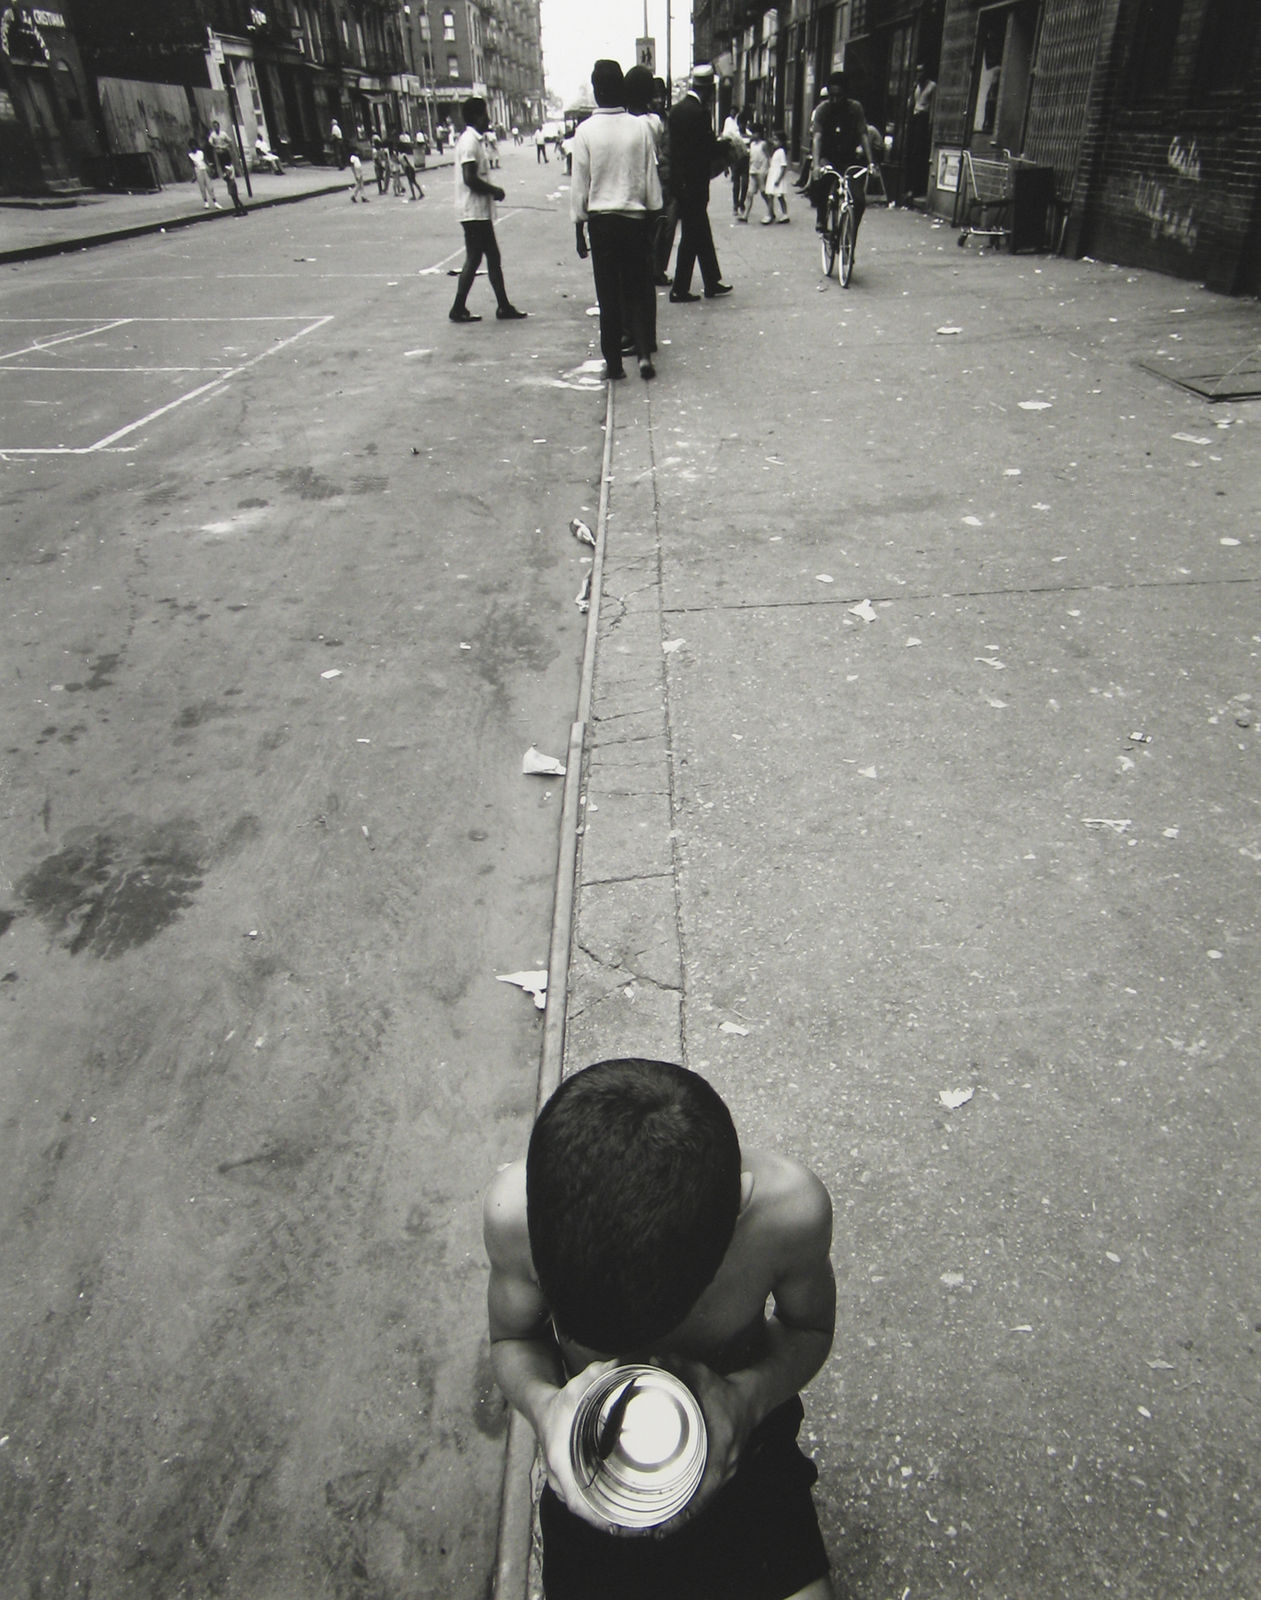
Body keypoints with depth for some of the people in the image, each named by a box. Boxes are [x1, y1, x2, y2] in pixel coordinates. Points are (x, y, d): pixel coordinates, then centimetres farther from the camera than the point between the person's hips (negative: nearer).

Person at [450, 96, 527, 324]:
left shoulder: (474, 140, 15)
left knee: (493, 257, 10)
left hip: (481, 212, 10)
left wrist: (492, 190, 6)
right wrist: (494, 191, -13)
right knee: (473, 259, -4)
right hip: (474, 212, -10)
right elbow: (470, 179, -22)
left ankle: (503, 307, 15)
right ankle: (458, 309, 3)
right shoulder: (470, 142, -15)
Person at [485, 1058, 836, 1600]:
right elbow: (512, 1340, -7)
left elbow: (810, 1329, -7)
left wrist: (750, 1394, -27)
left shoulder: (787, 1206, -31)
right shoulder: (517, 1207, -30)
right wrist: (541, 1403, -28)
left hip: (742, 1451, 0)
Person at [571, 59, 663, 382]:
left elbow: (579, 184, -3)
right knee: (640, 289, 9)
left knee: (608, 294, 5)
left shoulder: (585, 131, -7)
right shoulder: (640, 127, -4)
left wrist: (579, 226, 6)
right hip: (635, 218, 1)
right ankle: (644, 352, -3)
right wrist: (653, 215, 14)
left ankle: (613, 361, 7)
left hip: (600, 221, -1)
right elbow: (651, 177, 3)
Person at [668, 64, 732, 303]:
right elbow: (710, 148, -15)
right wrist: (727, 147, 3)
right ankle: (679, 289, 2)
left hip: (679, 180, 9)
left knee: (701, 232, 14)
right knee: (691, 235, -1)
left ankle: (712, 283, 21)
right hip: (694, 183, -9)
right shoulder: (699, 111, -16)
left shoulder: (676, 109, 9)